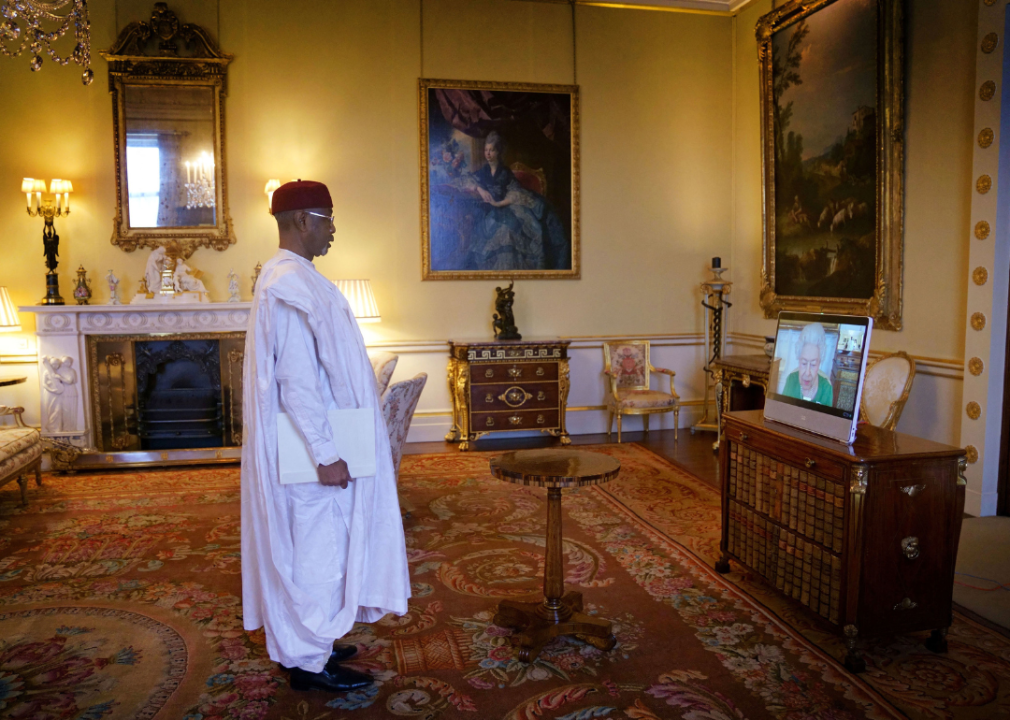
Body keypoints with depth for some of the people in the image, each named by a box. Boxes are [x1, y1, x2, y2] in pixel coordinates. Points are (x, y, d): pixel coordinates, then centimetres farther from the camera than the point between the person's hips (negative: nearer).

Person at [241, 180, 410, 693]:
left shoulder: (284, 277, 13)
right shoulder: (293, 285, -20)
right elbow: (297, 381, -26)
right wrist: (327, 454, -23)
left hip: (303, 446, 11)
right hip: (308, 447, -11)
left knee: (304, 548, 19)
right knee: (316, 550, 2)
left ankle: (301, 644, 33)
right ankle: (308, 661, 17)